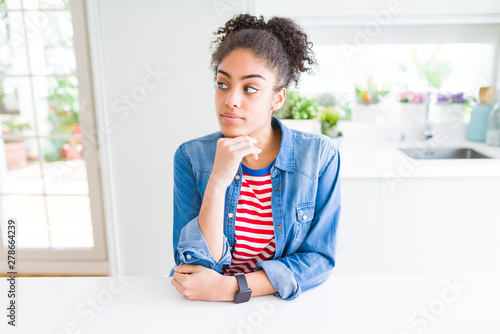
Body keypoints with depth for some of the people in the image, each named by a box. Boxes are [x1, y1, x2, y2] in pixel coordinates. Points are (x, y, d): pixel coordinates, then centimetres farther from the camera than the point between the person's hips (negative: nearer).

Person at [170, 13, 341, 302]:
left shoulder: (320, 156, -11)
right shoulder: (191, 157, -9)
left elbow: (319, 258, -8)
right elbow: (196, 267, -12)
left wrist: (231, 287, -18)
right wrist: (217, 182, -26)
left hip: (286, 304, 1)